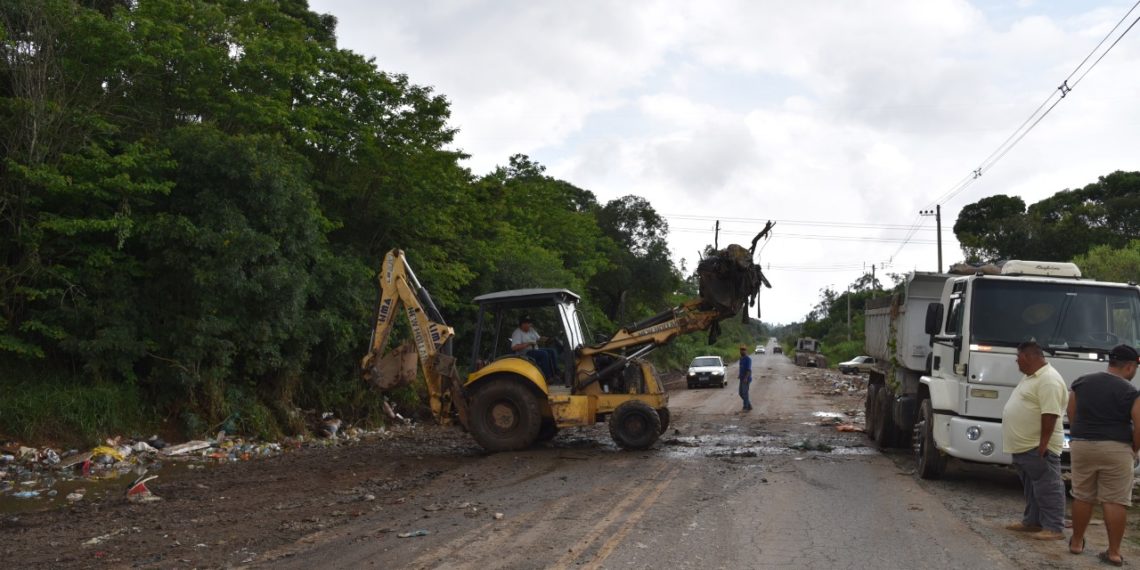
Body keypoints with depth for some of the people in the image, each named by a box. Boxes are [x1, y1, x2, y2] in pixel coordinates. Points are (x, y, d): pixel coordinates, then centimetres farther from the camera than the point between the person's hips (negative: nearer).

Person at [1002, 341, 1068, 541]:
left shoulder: (1049, 380, -20)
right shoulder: (1031, 376, 16)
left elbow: (1050, 414, -25)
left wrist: (1043, 443, -25)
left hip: (1037, 447, -11)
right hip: (1024, 445, 11)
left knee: (1047, 487, -5)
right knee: (1031, 486, 17)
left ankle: (1054, 528, -2)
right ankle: (1032, 521, 26)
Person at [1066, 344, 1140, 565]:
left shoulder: (1080, 383, 6)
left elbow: (1071, 417, 10)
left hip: (1082, 446, 4)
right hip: (1116, 449, -4)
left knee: (1082, 497, 14)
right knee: (1115, 501, 2)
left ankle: (1076, 542, 24)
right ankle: (1114, 552, 4)